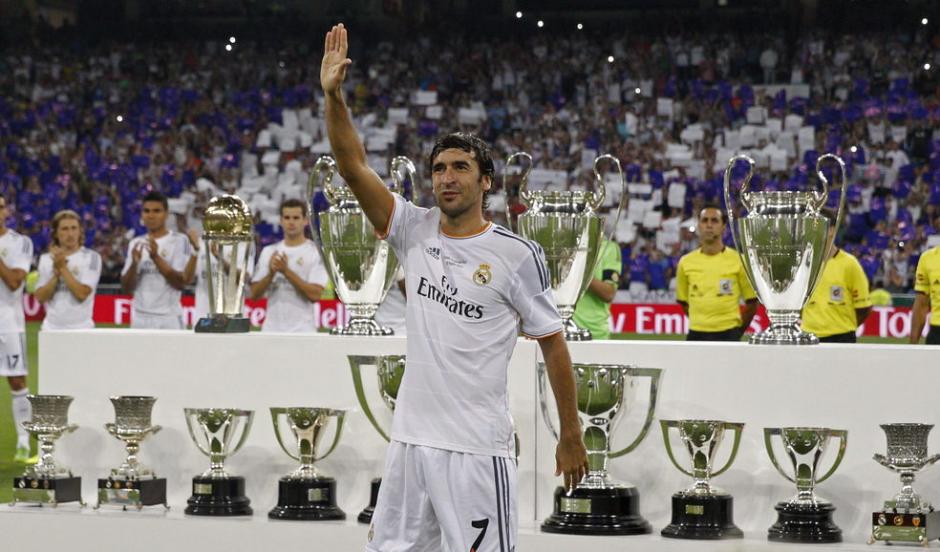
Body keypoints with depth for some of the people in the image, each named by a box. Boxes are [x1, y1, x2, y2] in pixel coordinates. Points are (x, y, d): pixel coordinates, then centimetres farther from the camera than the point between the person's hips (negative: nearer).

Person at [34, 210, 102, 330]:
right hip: (52, 328, 3)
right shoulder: (46, 259, 11)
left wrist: (63, 268, -10)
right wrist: (56, 274, -9)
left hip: (81, 329, -3)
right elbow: (40, 297, 3)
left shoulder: (91, 257, -1)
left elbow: (82, 294, -12)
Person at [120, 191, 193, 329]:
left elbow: (181, 282, -11)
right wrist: (134, 263, -12)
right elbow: (126, 288, 8)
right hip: (140, 319, 4)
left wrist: (156, 257, -20)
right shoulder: (136, 244, 12)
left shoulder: (179, 241, -2)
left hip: (169, 319, -4)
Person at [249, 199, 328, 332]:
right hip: (271, 331, 5)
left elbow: (315, 294, -13)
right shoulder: (268, 252, 12)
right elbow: (255, 294, 7)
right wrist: (271, 273, -12)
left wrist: (286, 271, -18)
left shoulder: (316, 252, -3)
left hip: (302, 332, -5)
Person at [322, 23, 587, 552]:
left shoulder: (517, 255, -6)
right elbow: (354, 167, -2)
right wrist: (334, 96, -15)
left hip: (477, 445, -5)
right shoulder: (417, 231, 6)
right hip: (411, 435, 5)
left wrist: (572, 436, 0)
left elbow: (552, 344, 0)